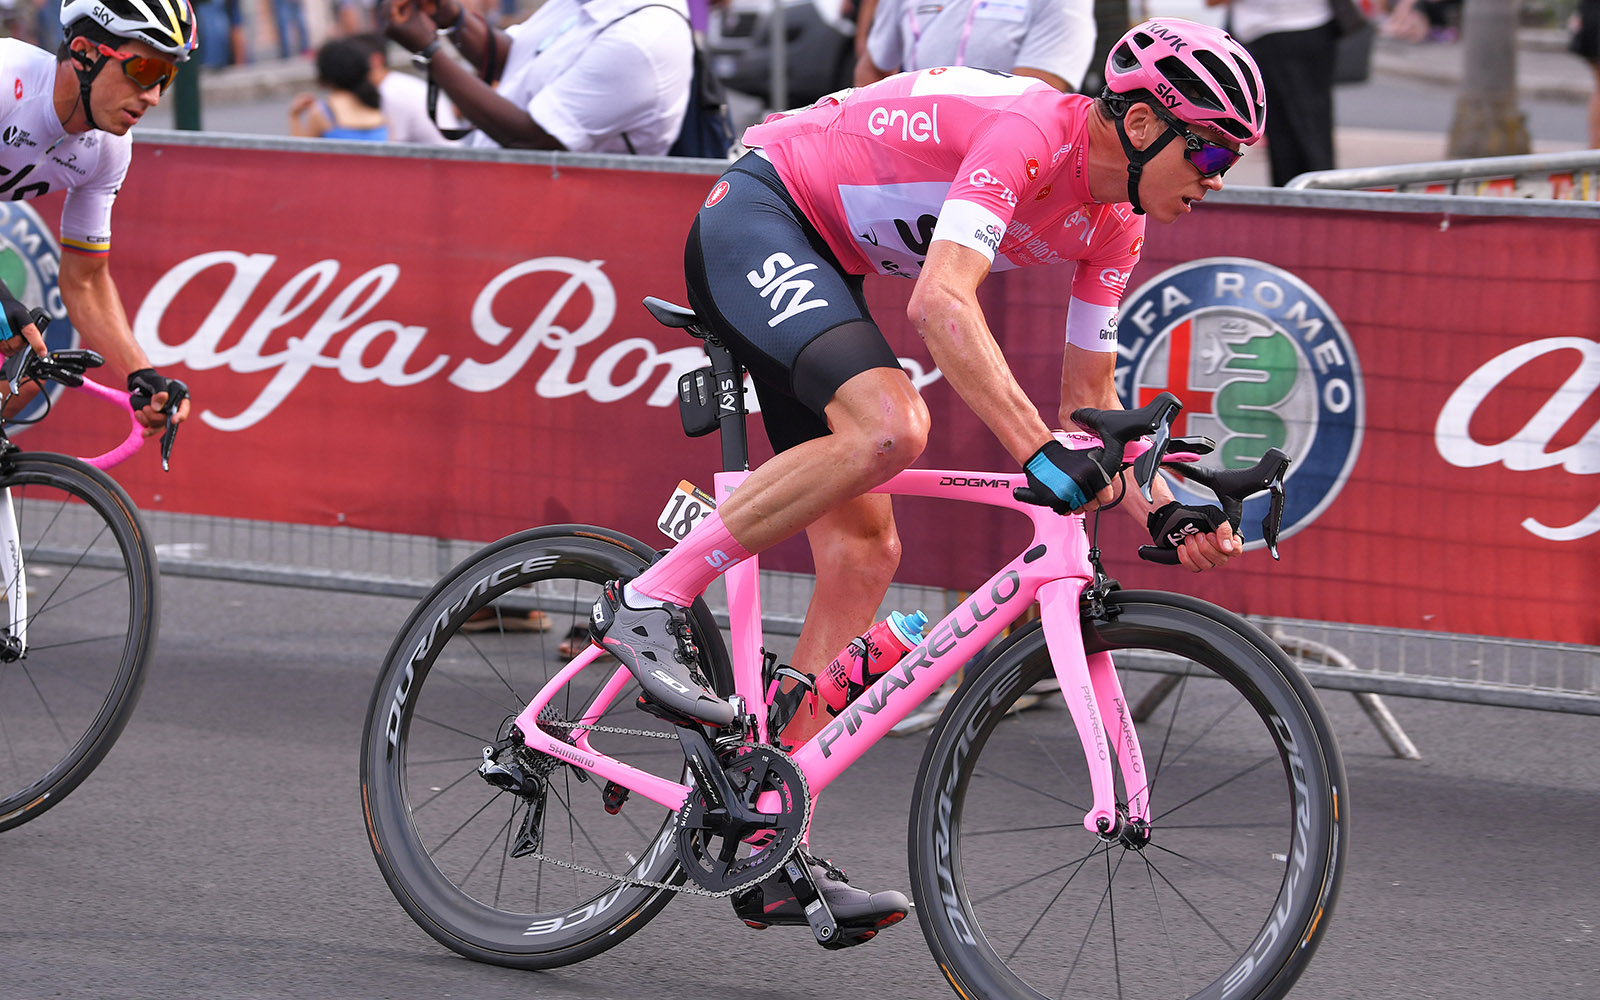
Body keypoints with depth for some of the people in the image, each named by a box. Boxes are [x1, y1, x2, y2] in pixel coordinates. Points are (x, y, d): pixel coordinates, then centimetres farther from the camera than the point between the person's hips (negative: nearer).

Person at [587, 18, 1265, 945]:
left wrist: (1165, 513, -5)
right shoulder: (1028, 131, -26)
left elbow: (1091, 396, 10)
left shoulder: (1113, 223, 2)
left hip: (819, 270, 9)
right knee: (890, 425, -33)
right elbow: (942, 302, -39)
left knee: (863, 550, 0)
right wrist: (1041, 452, -46)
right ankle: (652, 599, -21)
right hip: (755, 219, -9)